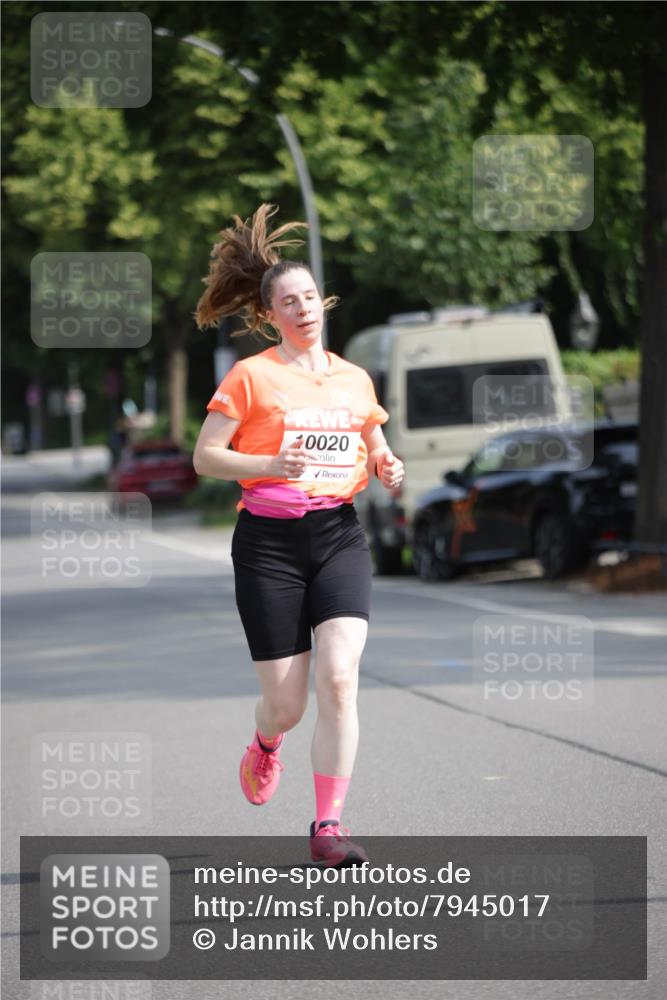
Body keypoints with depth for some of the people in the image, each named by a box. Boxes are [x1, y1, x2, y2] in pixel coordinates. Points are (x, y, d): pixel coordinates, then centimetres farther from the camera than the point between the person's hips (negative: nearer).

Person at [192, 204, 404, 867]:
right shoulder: (251, 376, -1)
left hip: (340, 536, 3)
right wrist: (271, 464, -18)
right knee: (285, 704, -1)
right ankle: (264, 747, 38)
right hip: (270, 540, -3)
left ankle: (328, 826, -10)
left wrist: (386, 468, 0)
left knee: (339, 678, -17)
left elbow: (372, 452, 24)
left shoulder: (355, 379, 12)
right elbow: (204, 457, -2)